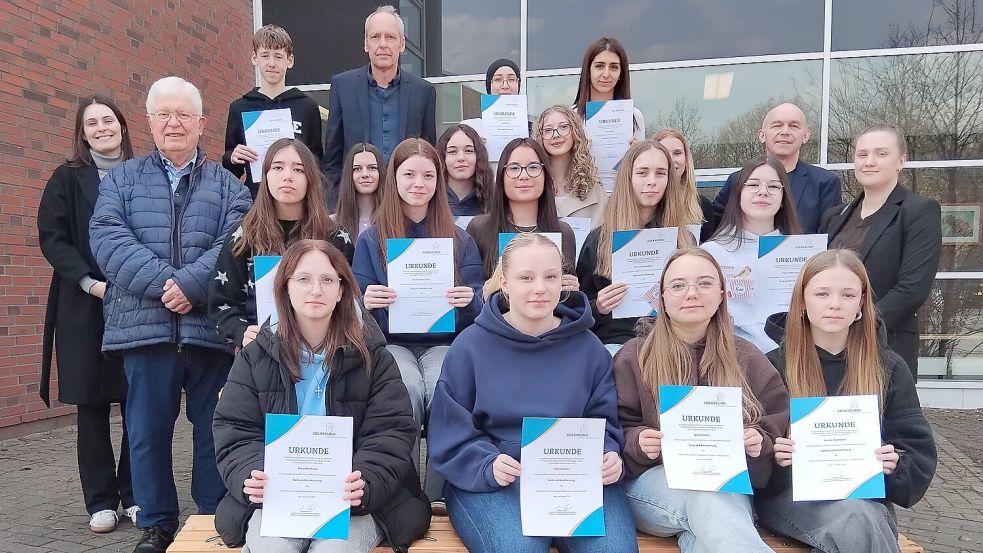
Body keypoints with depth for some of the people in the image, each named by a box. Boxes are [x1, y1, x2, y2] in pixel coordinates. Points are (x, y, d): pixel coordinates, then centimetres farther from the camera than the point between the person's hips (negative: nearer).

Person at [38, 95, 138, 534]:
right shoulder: (67, 178, 7)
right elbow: (51, 237, 0)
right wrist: (90, 283, -12)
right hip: (84, 306, 0)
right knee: (91, 405, 4)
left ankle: (134, 495, 14)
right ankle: (101, 501, 14)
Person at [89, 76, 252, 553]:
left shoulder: (227, 184, 11)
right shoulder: (121, 179, 14)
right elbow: (108, 238, -2)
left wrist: (191, 283, -20)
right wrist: (162, 283, -16)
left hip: (212, 325, -1)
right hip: (145, 325, 1)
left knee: (215, 428, 7)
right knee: (147, 430, 9)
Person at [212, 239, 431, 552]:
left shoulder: (371, 356, 3)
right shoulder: (256, 357, 8)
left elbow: (390, 432, -4)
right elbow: (235, 432, 3)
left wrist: (365, 482, -24)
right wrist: (251, 477, -19)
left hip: (354, 500, 0)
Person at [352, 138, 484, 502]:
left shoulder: (459, 240, 11)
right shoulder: (372, 239, 9)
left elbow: (476, 309, 8)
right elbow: (356, 305, 5)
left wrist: (469, 301, -16)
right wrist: (366, 302, -19)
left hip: (444, 342, 1)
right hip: (391, 343, 0)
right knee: (407, 390, -34)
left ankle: (438, 500, -15)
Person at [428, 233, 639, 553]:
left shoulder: (588, 348, 8)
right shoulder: (470, 346, 1)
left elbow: (602, 421, 11)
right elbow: (451, 434, 0)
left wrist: (608, 457, -11)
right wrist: (489, 466, -18)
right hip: (486, 481, -2)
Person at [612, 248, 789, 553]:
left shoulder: (747, 358, 12)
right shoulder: (634, 357, 5)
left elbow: (779, 426, 13)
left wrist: (759, 441, -11)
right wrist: (637, 442, -19)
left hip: (730, 483, 1)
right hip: (654, 480, 0)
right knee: (707, 500, -35)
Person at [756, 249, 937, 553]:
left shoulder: (889, 368, 8)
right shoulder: (773, 365, 1)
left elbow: (920, 457, 8)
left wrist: (895, 465, -14)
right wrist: (774, 458, -21)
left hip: (865, 493, 2)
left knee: (867, 519, -34)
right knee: (855, 521, -33)